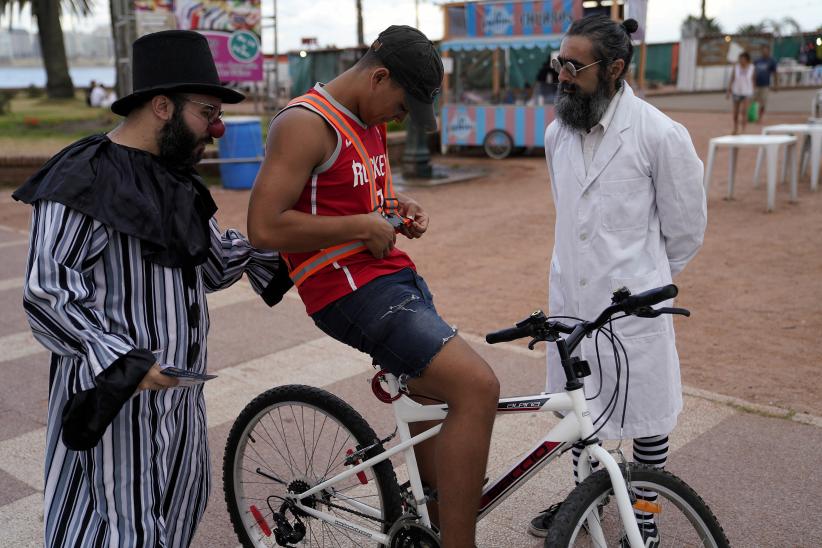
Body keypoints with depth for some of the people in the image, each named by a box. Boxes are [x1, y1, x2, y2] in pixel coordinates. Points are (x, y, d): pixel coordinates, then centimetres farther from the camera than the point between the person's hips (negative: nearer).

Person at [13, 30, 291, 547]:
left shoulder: (176, 179, 11)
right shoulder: (84, 179, -17)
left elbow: (214, 263, 16)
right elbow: (45, 291, -19)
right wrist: (119, 360, -24)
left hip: (178, 387, 9)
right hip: (116, 388, -9)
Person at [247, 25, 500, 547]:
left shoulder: (368, 121, 14)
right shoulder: (306, 125, -15)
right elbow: (265, 227, -22)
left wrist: (397, 206, 9)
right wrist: (362, 225, -17)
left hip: (397, 277, 10)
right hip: (352, 290, -10)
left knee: (436, 401, 18)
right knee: (477, 388, -22)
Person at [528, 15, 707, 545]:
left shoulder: (660, 135, -15)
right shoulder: (557, 133, 3)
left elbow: (686, 228, -4)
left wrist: (645, 278, 8)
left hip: (632, 304, -5)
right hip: (571, 298, 5)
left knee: (645, 415, 10)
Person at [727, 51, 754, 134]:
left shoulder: (751, 68, -4)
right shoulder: (736, 67, -5)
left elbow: (752, 80, 5)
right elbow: (732, 79, -2)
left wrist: (752, 92, 7)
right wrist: (729, 90, -8)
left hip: (746, 92, -1)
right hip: (736, 91, 1)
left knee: (744, 111, -14)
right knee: (736, 112, 9)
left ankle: (744, 130, -3)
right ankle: (736, 129, 25)